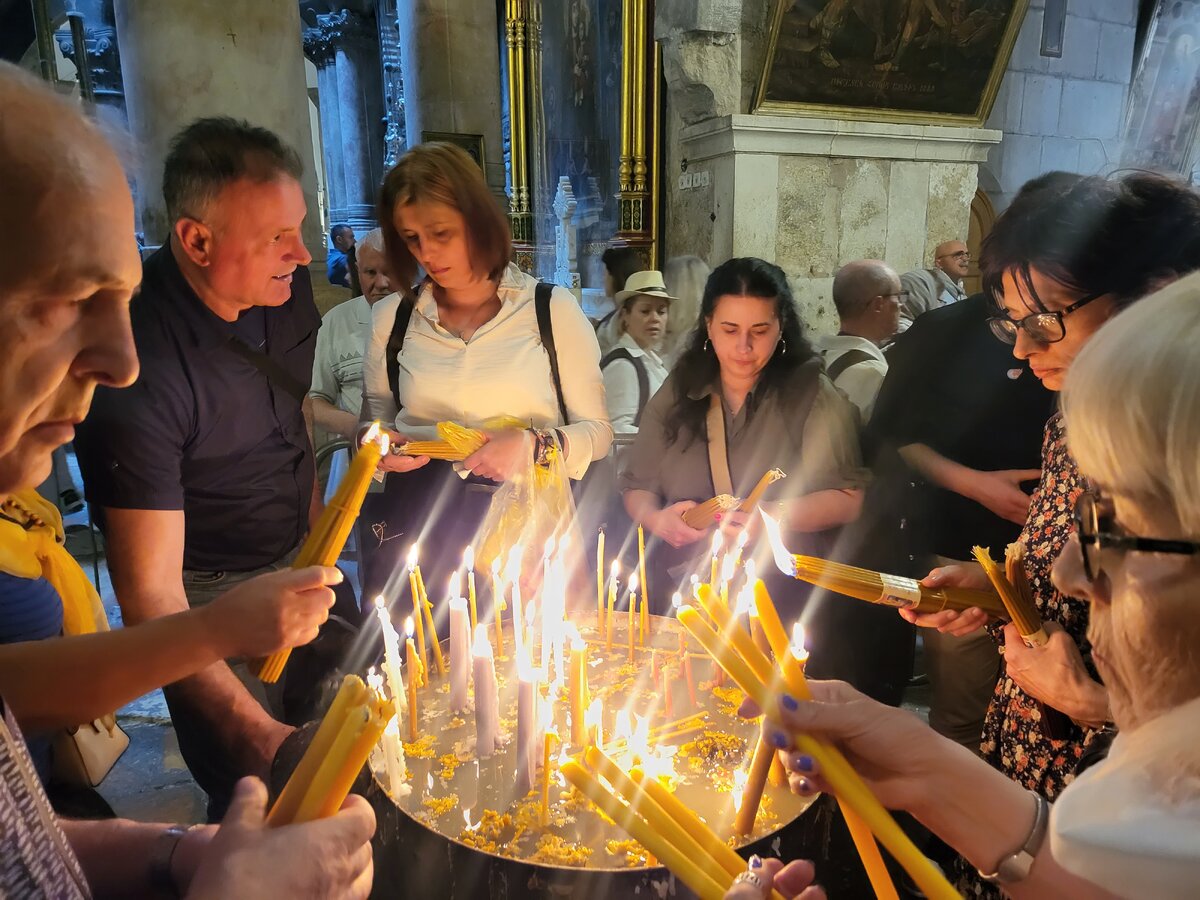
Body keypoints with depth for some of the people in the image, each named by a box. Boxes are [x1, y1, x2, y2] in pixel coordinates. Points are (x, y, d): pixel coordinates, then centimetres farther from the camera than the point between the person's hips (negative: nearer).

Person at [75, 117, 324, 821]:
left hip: (298, 560, 7)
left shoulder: (284, 284, -9)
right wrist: (256, 734, -33)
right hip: (208, 597, -6)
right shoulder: (138, 369, -30)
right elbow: (149, 597, -28)